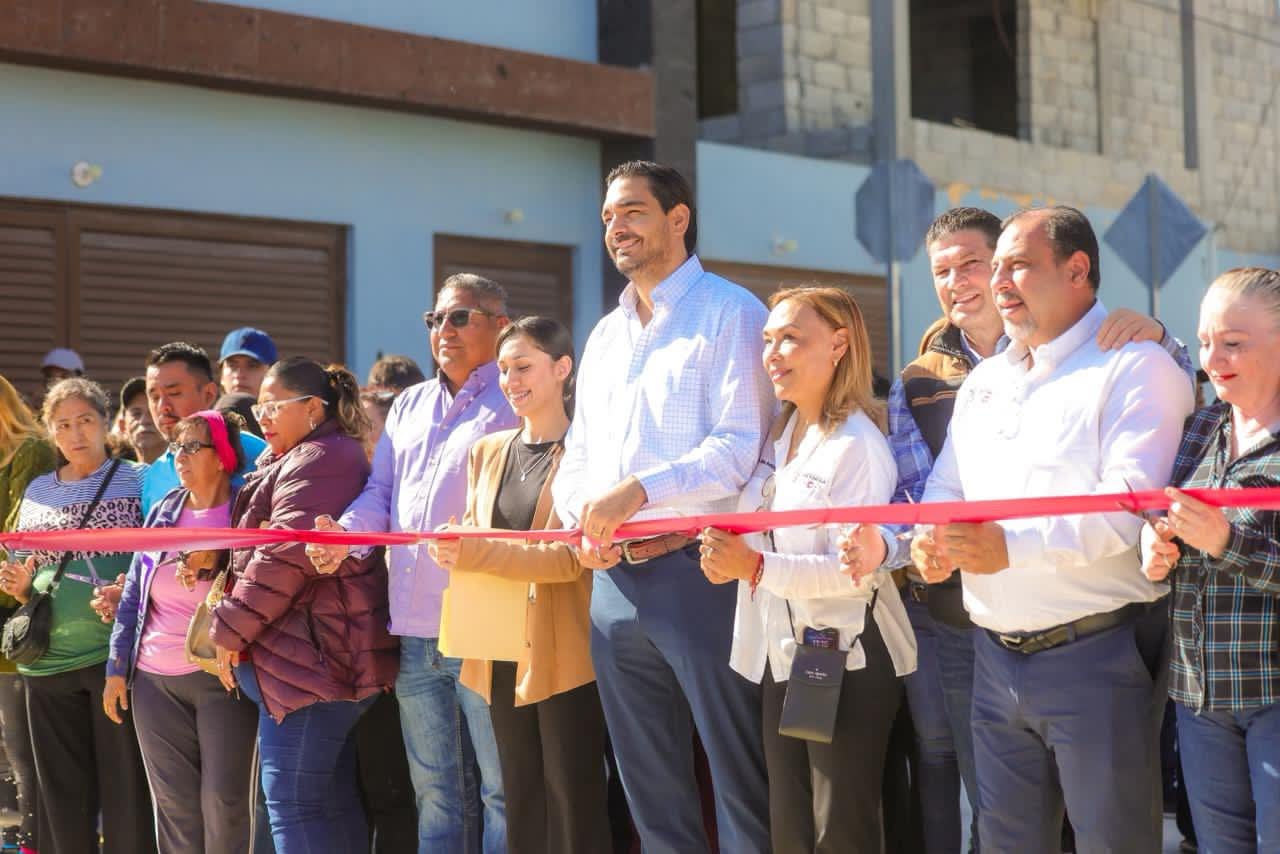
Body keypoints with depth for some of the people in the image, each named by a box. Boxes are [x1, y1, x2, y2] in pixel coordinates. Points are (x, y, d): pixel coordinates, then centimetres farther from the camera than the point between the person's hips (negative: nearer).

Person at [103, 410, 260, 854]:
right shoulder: (164, 512, 10)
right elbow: (133, 592, 13)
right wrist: (117, 666, 10)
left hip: (221, 677, -5)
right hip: (154, 681, 5)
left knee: (223, 801, -3)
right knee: (175, 806, 9)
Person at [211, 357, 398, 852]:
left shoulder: (316, 462, -13)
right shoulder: (300, 461, 23)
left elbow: (283, 557, -21)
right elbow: (259, 547, 26)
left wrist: (230, 630, -13)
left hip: (308, 656, -11)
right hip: (325, 655, 11)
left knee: (291, 801, -9)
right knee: (332, 798, 11)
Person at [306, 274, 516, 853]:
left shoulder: (513, 403, -1)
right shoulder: (410, 406, 21)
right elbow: (381, 490, 19)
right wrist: (346, 534, -1)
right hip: (413, 627, 7)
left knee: (501, 786, -4)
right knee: (434, 787, 13)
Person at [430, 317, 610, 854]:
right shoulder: (487, 451, 15)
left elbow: (573, 554, -16)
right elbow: (473, 540, 17)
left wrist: (476, 553, -25)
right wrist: (452, 548, -7)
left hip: (566, 656, -6)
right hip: (501, 654, 6)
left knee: (574, 807, -2)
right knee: (521, 805, 12)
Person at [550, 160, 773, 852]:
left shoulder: (728, 314, -4)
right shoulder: (606, 335, 19)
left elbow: (741, 445, -14)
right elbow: (577, 454, 21)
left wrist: (640, 490, -24)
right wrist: (582, 522, 1)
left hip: (697, 569, -7)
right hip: (615, 580, 7)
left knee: (737, 777, -3)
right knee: (650, 787, 13)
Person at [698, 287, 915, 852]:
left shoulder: (858, 444, -15)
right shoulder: (778, 435, 10)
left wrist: (755, 568, -28)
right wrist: (725, 555, 3)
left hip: (846, 660, -8)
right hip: (781, 654, 8)